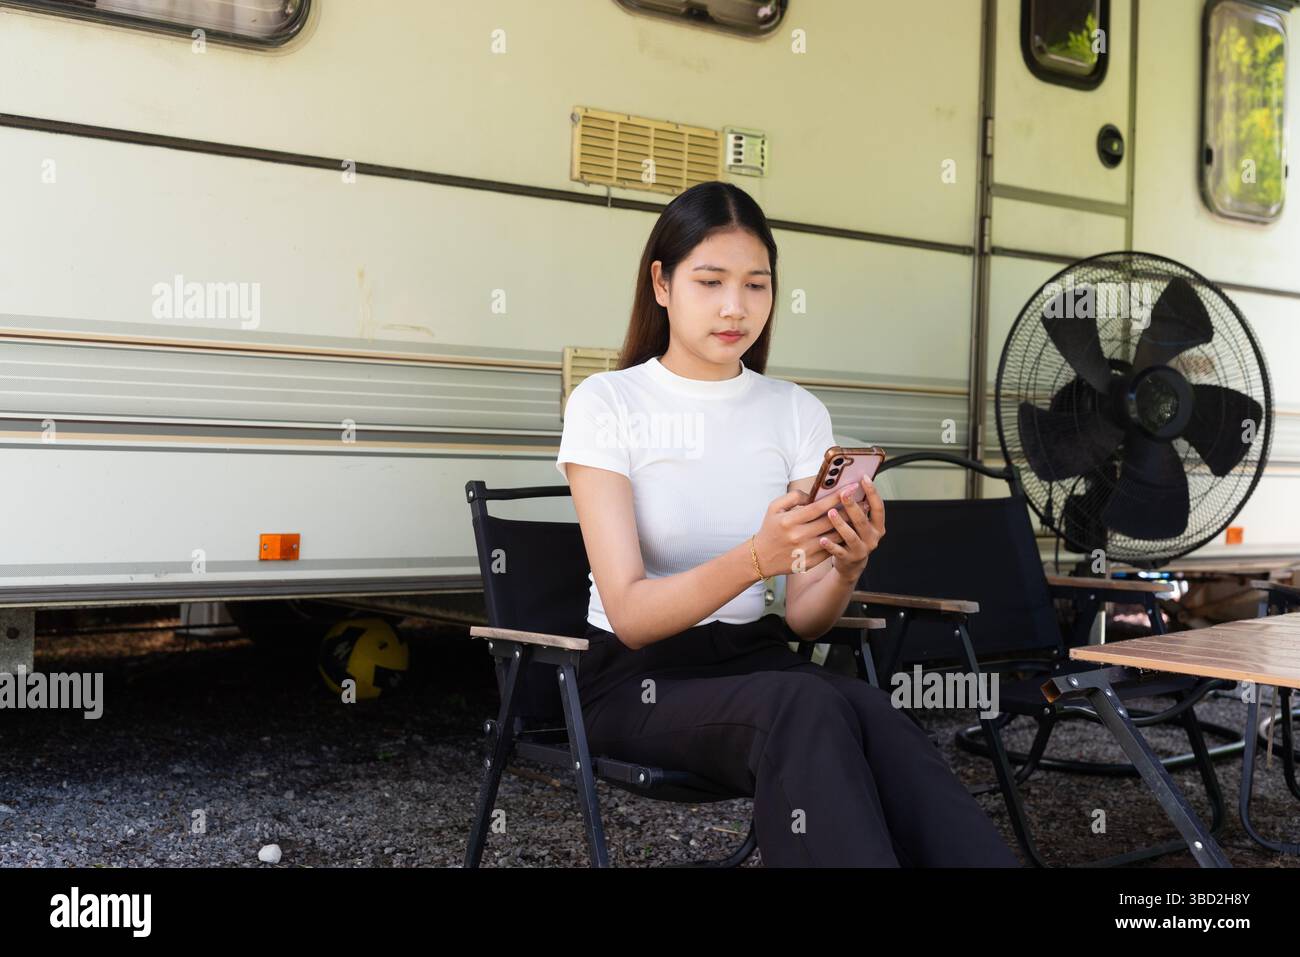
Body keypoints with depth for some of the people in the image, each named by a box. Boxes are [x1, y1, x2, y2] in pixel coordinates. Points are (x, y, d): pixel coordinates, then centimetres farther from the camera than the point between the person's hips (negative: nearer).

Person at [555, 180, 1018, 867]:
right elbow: (630, 616, -16)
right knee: (808, 709, -35)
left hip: (760, 659, 4)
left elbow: (804, 620, 0)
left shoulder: (798, 412, 4)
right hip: (640, 679, -3)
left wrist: (847, 566, -23)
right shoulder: (605, 404, -7)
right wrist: (755, 558, -34)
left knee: (873, 716, -32)